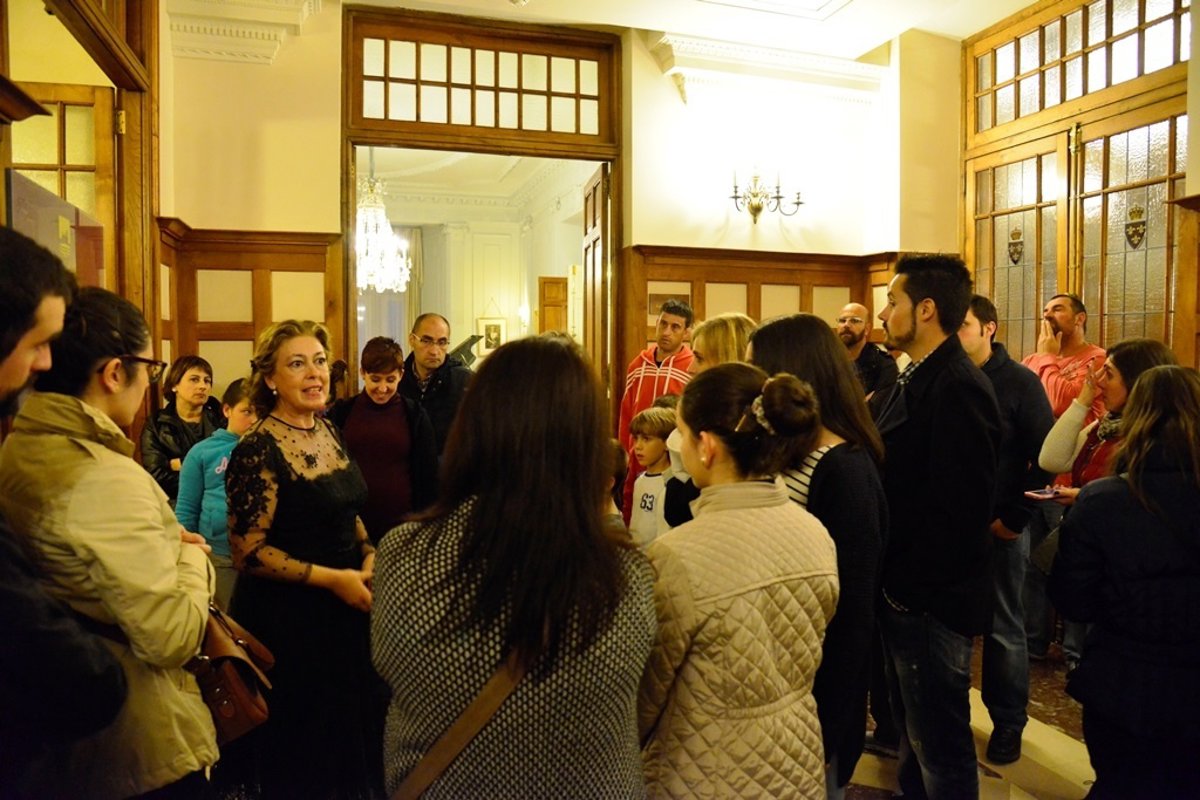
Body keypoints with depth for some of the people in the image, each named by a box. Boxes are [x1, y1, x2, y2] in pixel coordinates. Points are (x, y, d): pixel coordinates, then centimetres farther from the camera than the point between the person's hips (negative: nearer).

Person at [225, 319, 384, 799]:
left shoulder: (328, 431, 4)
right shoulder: (258, 451, -18)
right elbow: (247, 552, -18)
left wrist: (369, 556, 0)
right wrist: (332, 578, -20)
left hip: (346, 608, 7)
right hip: (288, 619, -7)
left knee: (351, 733, 20)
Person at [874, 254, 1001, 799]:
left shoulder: (957, 387, -21)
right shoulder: (919, 379, 11)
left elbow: (960, 506, -26)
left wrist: (911, 587, -18)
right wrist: (895, 582, 10)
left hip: (932, 600, -9)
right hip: (906, 591, 9)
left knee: (940, 745, 9)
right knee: (915, 732, 25)